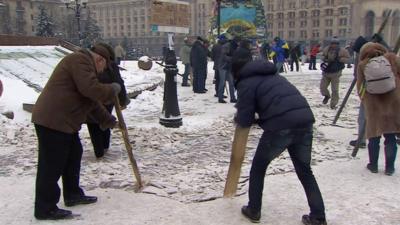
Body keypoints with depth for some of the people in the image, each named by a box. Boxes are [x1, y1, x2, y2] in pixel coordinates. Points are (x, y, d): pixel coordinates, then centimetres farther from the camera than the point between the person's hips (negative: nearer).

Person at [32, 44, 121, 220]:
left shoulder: (83, 64, 22)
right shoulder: (80, 60, -12)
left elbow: (92, 100, 27)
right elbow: (91, 89, -25)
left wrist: (108, 120, 29)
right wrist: (113, 89, -8)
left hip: (63, 121, 11)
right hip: (52, 120, -11)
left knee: (73, 156, 20)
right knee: (51, 165, -4)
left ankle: (73, 195, 32)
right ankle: (45, 209, 5)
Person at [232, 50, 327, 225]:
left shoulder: (246, 83, 6)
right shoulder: (272, 75, 30)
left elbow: (245, 120, 3)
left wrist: (238, 118, 25)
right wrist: (258, 118, 33)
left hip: (281, 126, -7)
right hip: (305, 120, 7)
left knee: (258, 167, 17)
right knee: (305, 171, 22)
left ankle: (253, 210, 26)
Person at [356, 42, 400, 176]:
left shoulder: (362, 65, 4)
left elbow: (360, 87, 6)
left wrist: (365, 102, 18)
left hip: (373, 105, 0)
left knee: (374, 136, 12)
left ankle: (373, 165, 20)